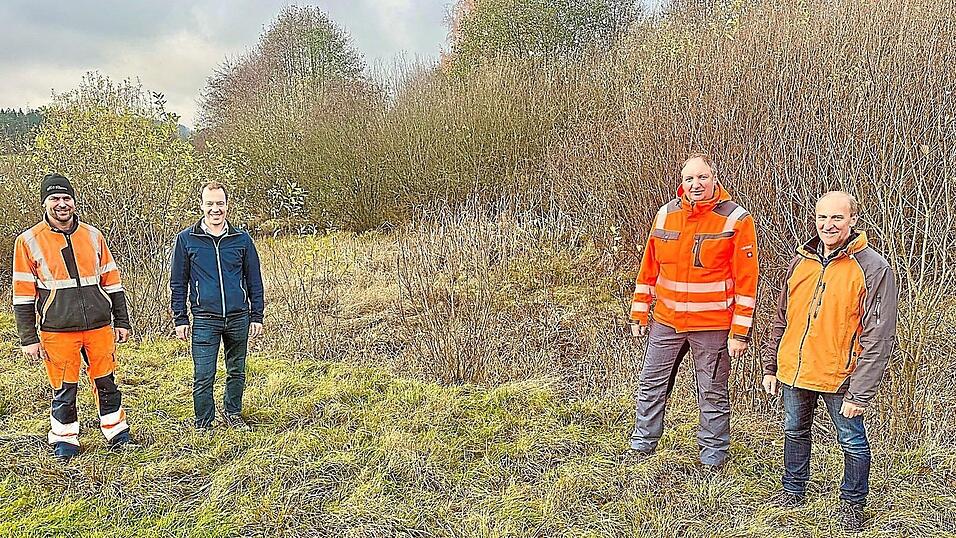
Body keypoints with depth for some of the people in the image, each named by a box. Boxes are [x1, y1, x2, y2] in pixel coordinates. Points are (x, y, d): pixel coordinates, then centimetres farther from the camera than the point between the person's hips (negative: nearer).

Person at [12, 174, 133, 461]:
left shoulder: (93, 236, 6)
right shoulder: (28, 241, -2)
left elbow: (112, 282, 11)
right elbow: (23, 295, -1)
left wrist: (121, 322, 9)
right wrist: (29, 338, -4)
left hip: (100, 326, 2)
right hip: (57, 331, -2)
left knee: (106, 382, 11)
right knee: (64, 389, 7)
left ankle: (117, 432, 25)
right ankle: (64, 440, 24)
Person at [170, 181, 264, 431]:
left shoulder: (241, 239, 4)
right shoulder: (186, 239, 0)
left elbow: (254, 280, 9)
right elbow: (178, 283, 5)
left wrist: (257, 316, 6)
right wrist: (181, 319, 1)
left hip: (239, 318, 2)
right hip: (205, 320, -2)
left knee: (237, 372, 14)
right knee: (203, 377, 0)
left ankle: (233, 413, 32)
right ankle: (204, 424, 15)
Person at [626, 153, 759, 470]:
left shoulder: (736, 219, -10)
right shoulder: (666, 214, 3)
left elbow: (746, 280, -10)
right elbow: (649, 268, 9)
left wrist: (740, 332, -12)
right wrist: (639, 313, 9)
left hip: (712, 325, -4)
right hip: (665, 321, 4)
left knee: (712, 393, 10)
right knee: (651, 384, 13)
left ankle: (713, 453, 27)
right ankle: (643, 442, 30)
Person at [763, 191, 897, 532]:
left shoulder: (873, 268, -13)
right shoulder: (801, 261, 4)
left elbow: (879, 337, -15)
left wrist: (860, 393, -17)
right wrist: (771, 366, 12)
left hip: (839, 376, -5)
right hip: (793, 372, 5)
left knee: (852, 442, 11)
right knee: (795, 432, 20)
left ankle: (852, 502, 33)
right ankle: (794, 490, 40)